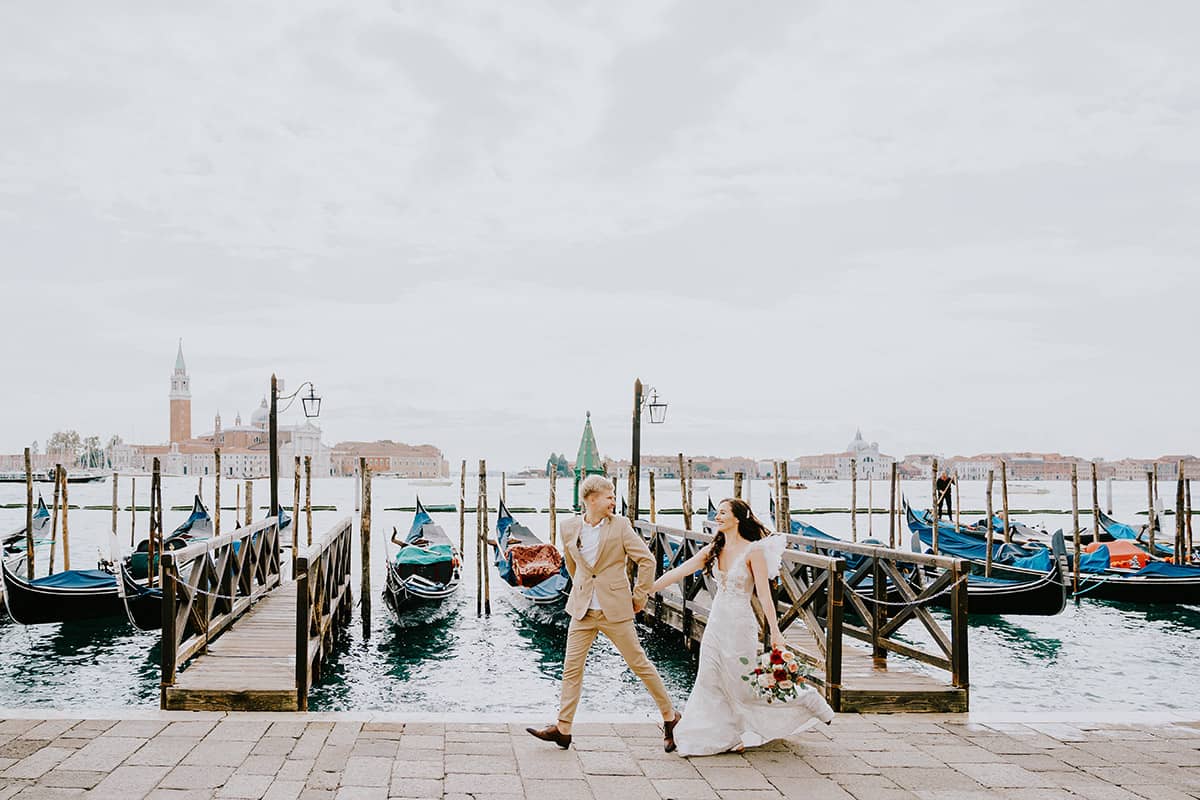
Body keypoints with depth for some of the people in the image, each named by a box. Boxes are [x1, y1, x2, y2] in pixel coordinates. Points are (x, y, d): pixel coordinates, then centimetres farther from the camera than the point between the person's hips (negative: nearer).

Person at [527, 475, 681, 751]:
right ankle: (563, 728, 11)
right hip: (582, 610, 3)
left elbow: (646, 560, -5)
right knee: (571, 668, 2)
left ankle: (670, 716, 20)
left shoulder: (620, 525, -7)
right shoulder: (569, 527, 2)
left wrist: (639, 597, -3)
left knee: (639, 664, 5)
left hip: (615, 610, -3)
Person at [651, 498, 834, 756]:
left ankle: (804, 699, 22)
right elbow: (678, 572, 4)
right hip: (715, 624, 6)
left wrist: (775, 632, -18)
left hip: (739, 626, -6)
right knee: (710, 683, 6)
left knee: (744, 685, 3)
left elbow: (764, 594, -15)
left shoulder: (753, 551, -12)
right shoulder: (713, 550, 5)